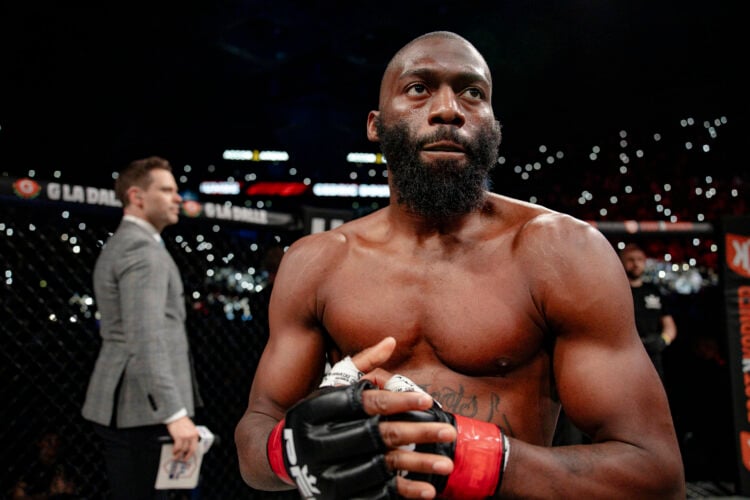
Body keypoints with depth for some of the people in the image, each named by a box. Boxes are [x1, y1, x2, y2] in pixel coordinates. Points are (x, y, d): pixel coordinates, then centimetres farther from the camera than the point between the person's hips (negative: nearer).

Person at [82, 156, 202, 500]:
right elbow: (146, 337, -25)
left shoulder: (118, 245, 20)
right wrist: (174, 413, -29)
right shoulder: (141, 248, -14)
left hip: (124, 404, 10)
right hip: (141, 408, -10)